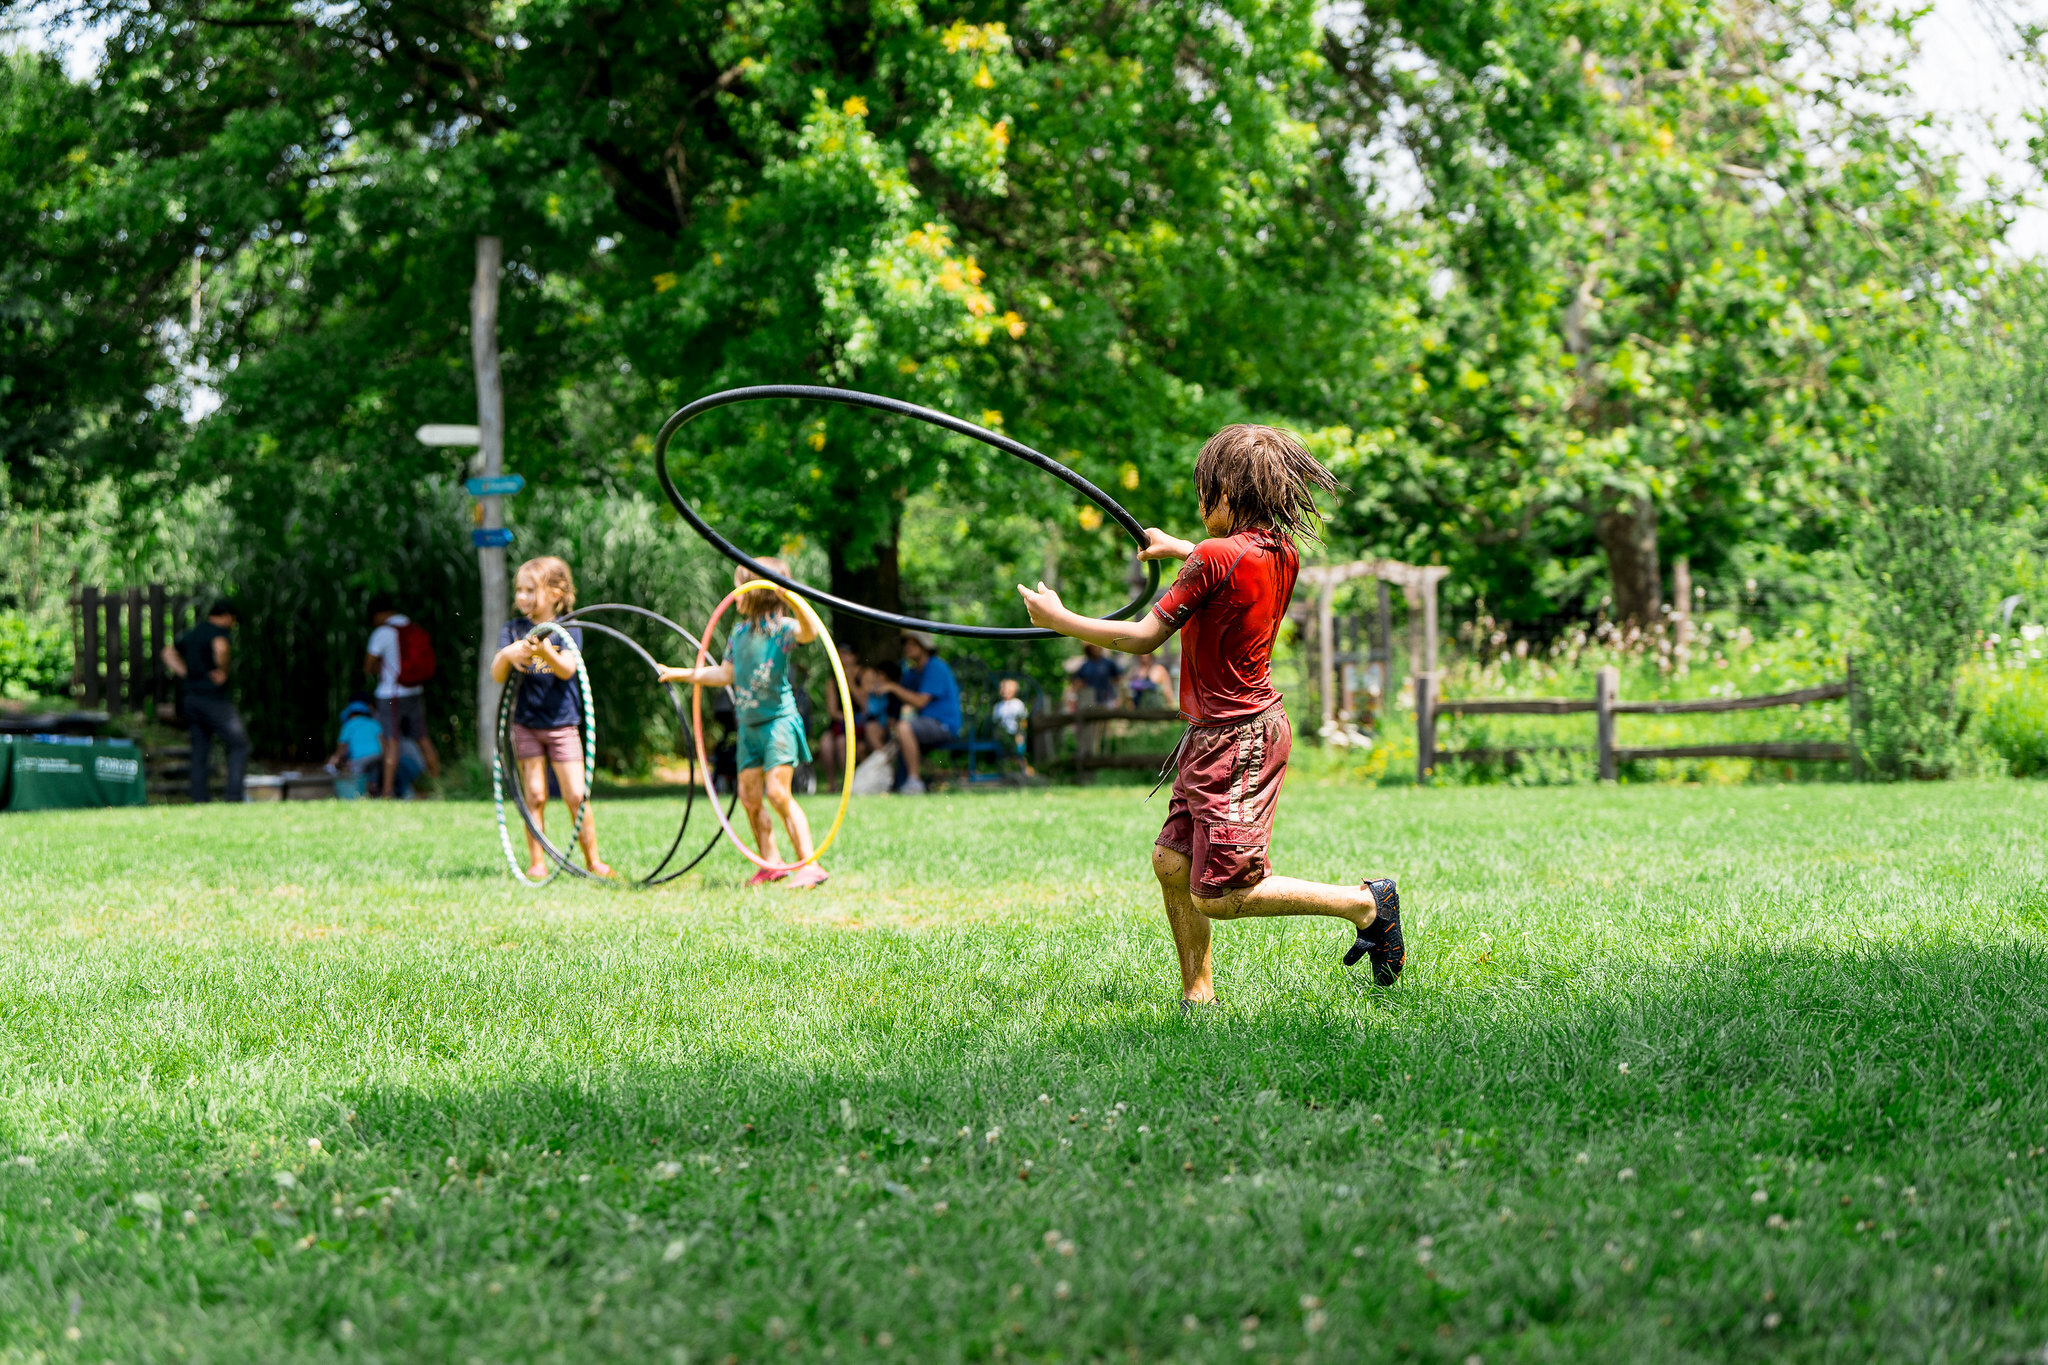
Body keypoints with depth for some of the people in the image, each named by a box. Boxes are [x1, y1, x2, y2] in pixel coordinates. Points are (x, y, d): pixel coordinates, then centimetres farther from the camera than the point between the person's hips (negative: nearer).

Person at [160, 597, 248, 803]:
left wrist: (184, 672, 13)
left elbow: (169, 652, 23)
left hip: (191, 698, 8)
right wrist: (222, 671, -16)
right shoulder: (221, 631, -8)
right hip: (214, 699, -8)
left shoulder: (192, 633, 17)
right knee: (238, 745, 0)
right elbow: (220, 647, -30)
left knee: (200, 752, 10)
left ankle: (201, 800, 8)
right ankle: (235, 796, -8)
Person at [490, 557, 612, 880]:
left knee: (576, 795, -5)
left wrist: (546, 651, -38)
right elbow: (497, 675, -5)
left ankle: (593, 860, 6)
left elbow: (568, 669, -17)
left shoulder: (567, 630, -1)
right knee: (535, 796, 1)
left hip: (562, 724, -2)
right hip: (525, 725, 2)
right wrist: (507, 654, -28)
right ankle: (537, 862, 8)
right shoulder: (513, 629, 5)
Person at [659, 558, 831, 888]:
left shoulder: (782, 628, -12)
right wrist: (682, 674, 25)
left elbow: (811, 631, -34)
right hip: (749, 724, 8)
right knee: (749, 796, 6)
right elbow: (726, 674, 22)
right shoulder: (740, 633, 11)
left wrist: (792, 598, -47)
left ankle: (809, 865, -12)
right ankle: (771, 863, 18)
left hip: (779, 721, -8)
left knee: (777, 792, -16)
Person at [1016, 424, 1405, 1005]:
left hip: (1235, 740, -9)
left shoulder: (1215, 556, -20)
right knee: (1172, 862, 12)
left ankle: (1366, 902, -1)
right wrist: (1176, 548, 43)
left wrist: (1058, 619, -5)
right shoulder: (1283, 555, 5)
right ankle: (1198, 998, 16)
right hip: (1215, 738, 9)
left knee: (1219, 896, -7)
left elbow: (1144, 636, -17)